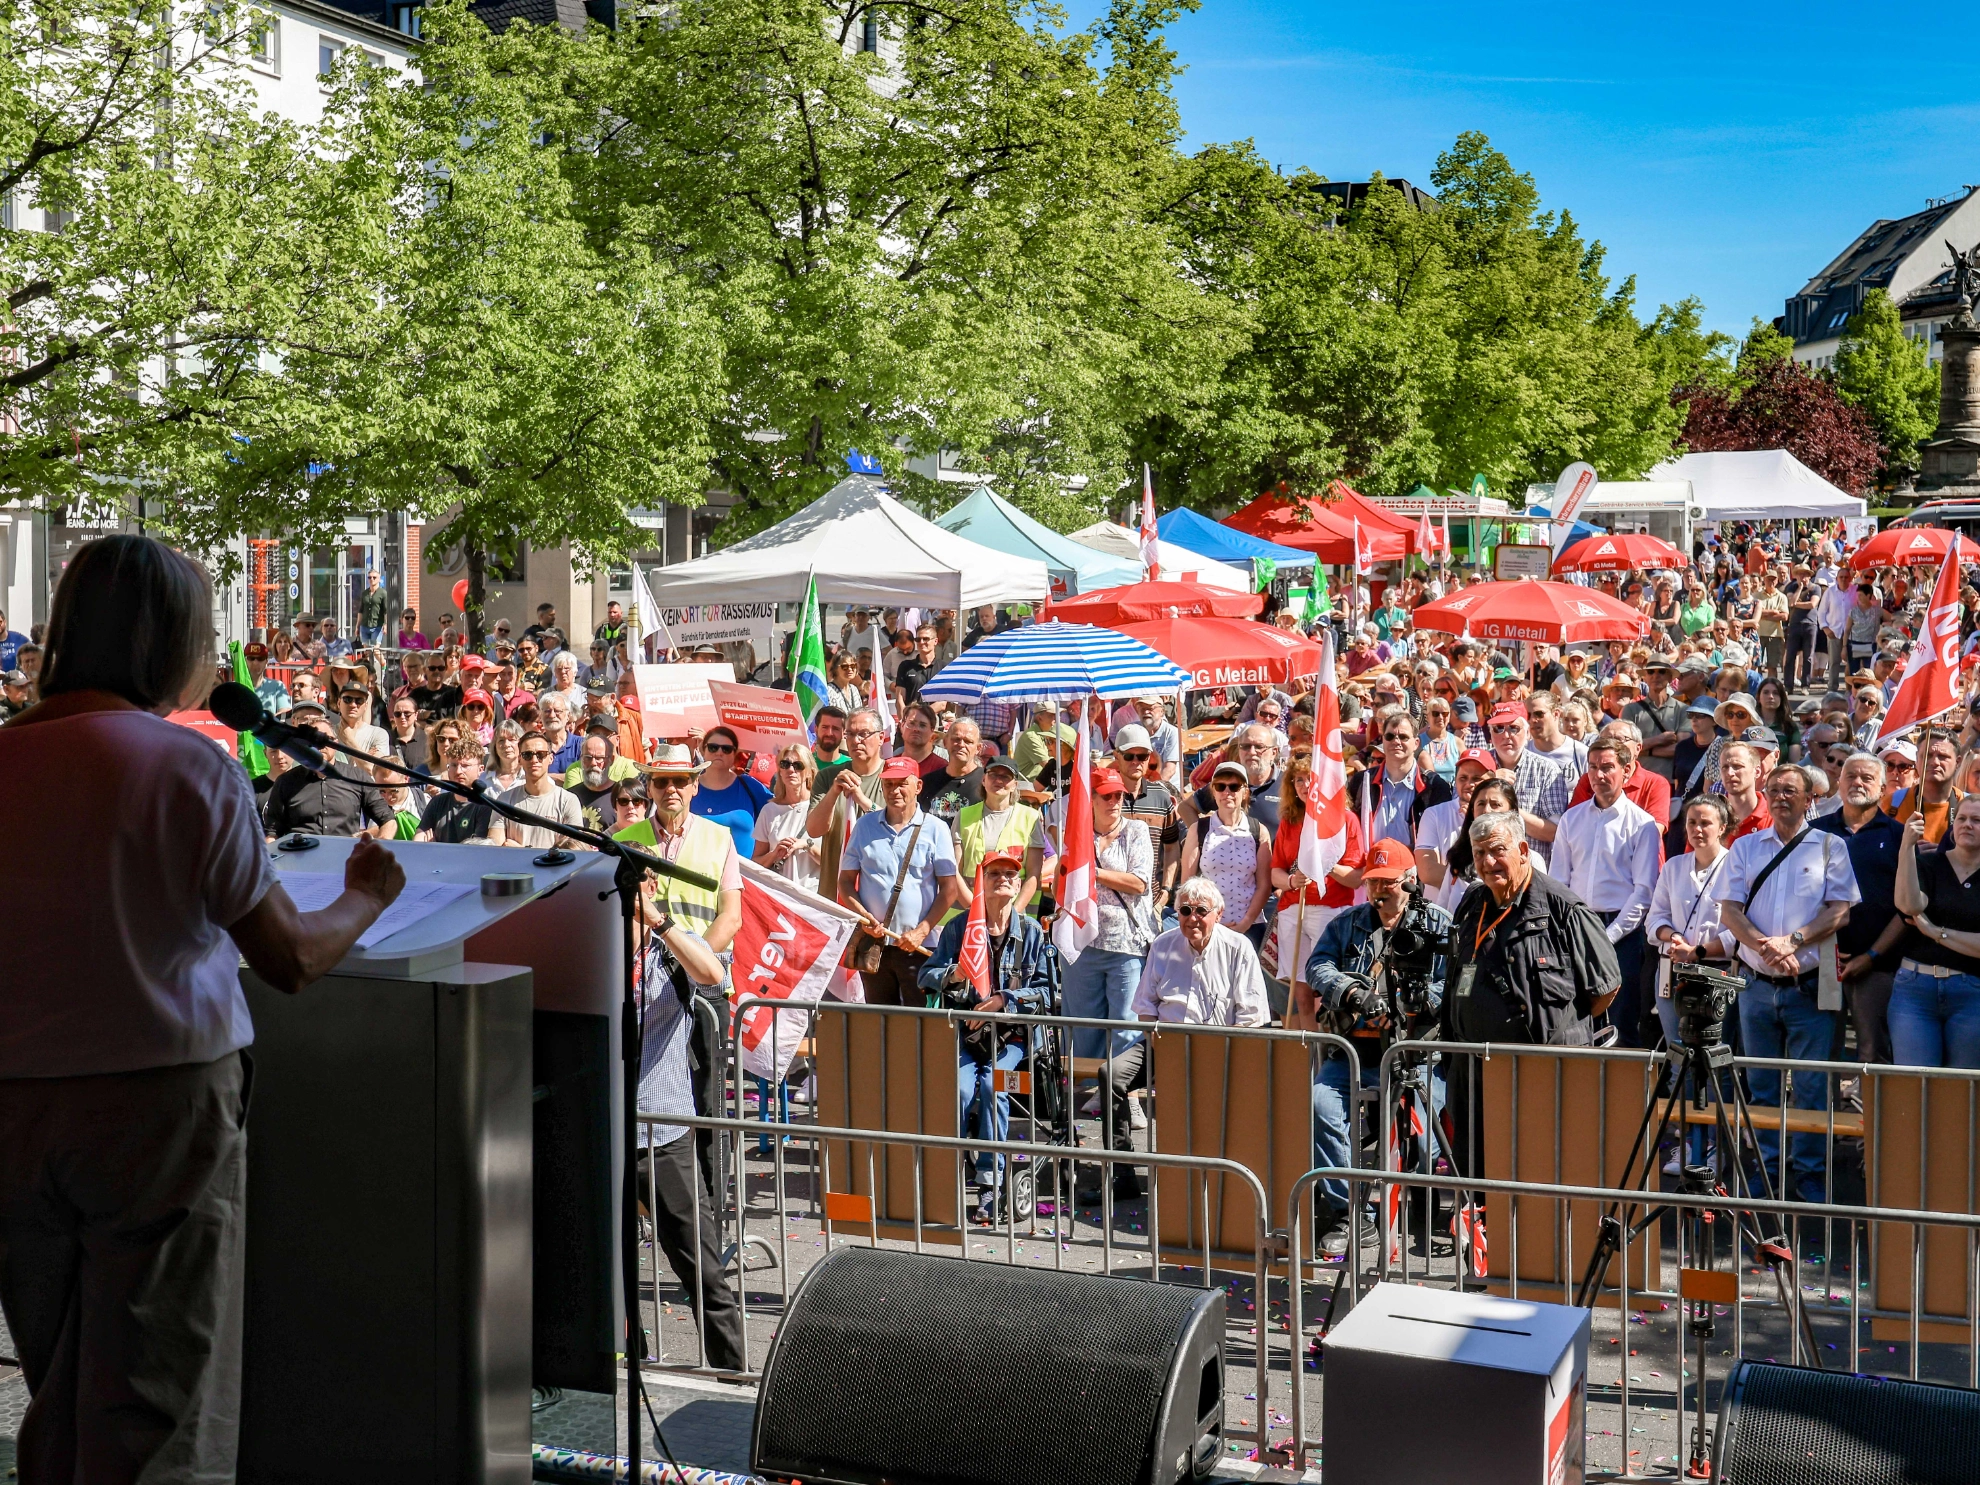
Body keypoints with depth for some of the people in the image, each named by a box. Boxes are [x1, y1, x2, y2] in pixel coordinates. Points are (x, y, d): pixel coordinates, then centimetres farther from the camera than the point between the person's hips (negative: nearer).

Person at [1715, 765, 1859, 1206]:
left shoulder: (1830, 846, 5)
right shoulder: (1745, 847, 12)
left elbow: (1839, 910, -4)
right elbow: (1729, 910, 4)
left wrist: (1792, 942, -17)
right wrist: (1765, 946, -14)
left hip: (1810, 986, -3)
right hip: (1757, 984, 3)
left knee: (1812, 1086, -3)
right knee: (1760, 1085, 8)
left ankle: (1811, 1181, 5)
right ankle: (1764, 1177, 16)